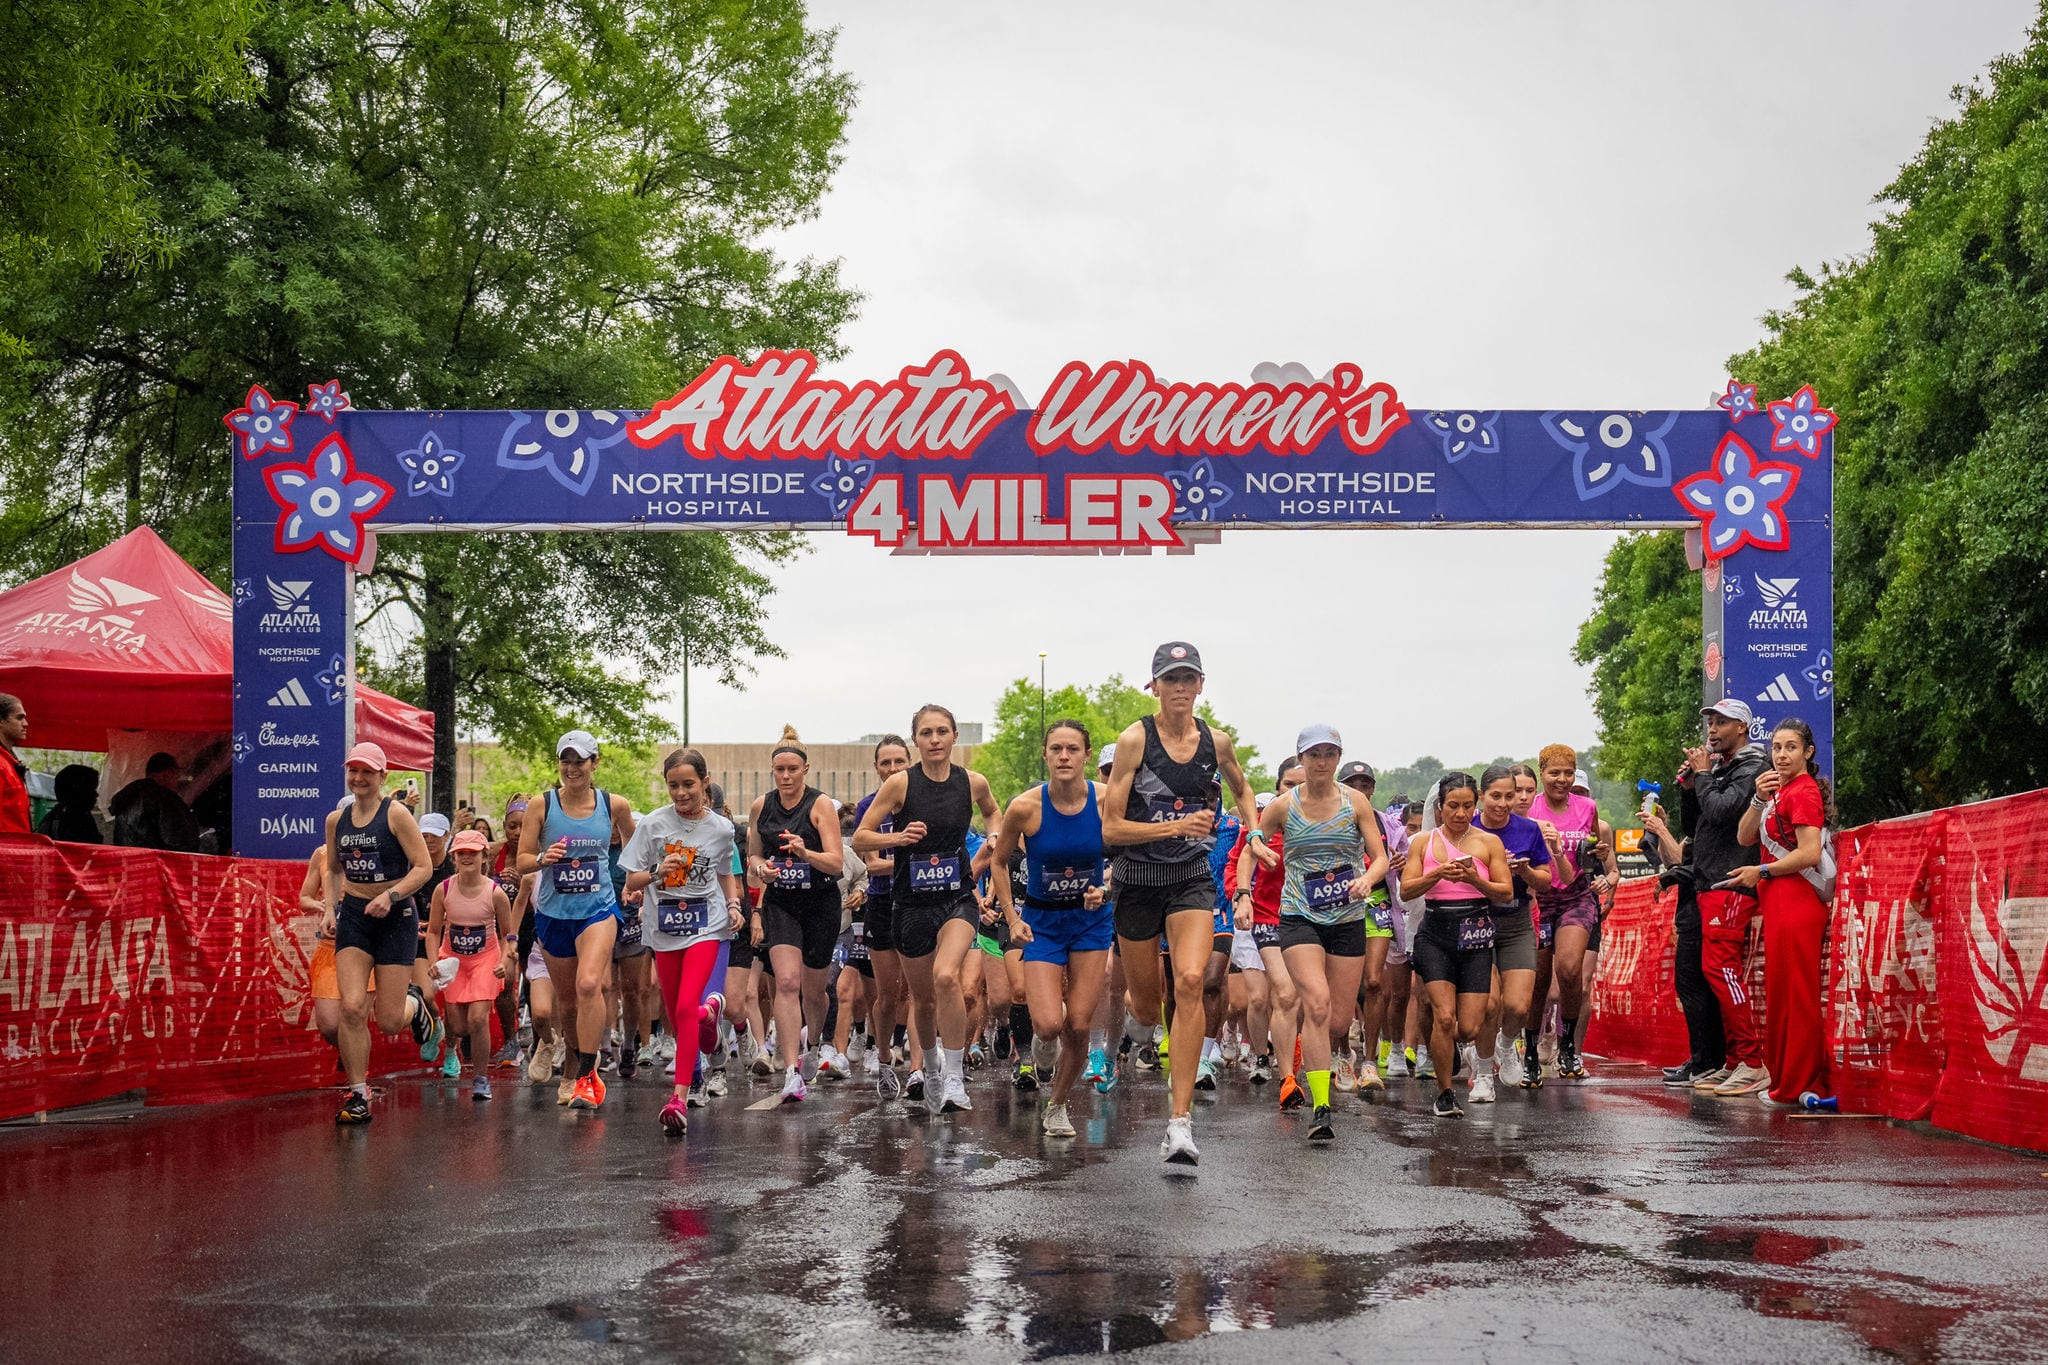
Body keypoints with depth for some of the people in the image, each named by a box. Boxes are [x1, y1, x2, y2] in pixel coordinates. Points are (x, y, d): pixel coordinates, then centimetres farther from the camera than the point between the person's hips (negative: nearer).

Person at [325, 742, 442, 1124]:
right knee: (352, 1007, -14)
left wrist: (390, 895, -24)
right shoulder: (336, 820, 6)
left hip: (396, 917, -3)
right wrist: (330, 910, 8)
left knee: (390, 1021, -3)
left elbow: (423, 867, -11)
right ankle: (358, 1096, -3)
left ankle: (416, 1006, 36)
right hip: (353, 917, 4)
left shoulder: (396, 814, -9)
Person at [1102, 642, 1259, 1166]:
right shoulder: (1136, 739, -10)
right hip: (1138, 880, -1)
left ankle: (1181, 1120, -22)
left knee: (1190, 981, -23)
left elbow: (1242, 791, 25)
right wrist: (1176, 826, -21)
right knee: (1147, 1007, 9)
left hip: (1192, 878, 1)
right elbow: (1110, 829, -12)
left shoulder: (1216, 742, 1)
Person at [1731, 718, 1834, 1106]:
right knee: (1778, 991, 12)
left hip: (1798, 902, -10)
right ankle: (1783, 1079, 18)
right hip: (1779, 903, 10)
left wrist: (1761, 872, -9)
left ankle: (1799, 1085, -3)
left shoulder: (1803, 791, -10)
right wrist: (1759, 800, -3)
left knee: (1797, 994, -7)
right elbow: (1745, 838, 12)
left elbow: (1809, 853, -19)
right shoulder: (1780, 790, 18)